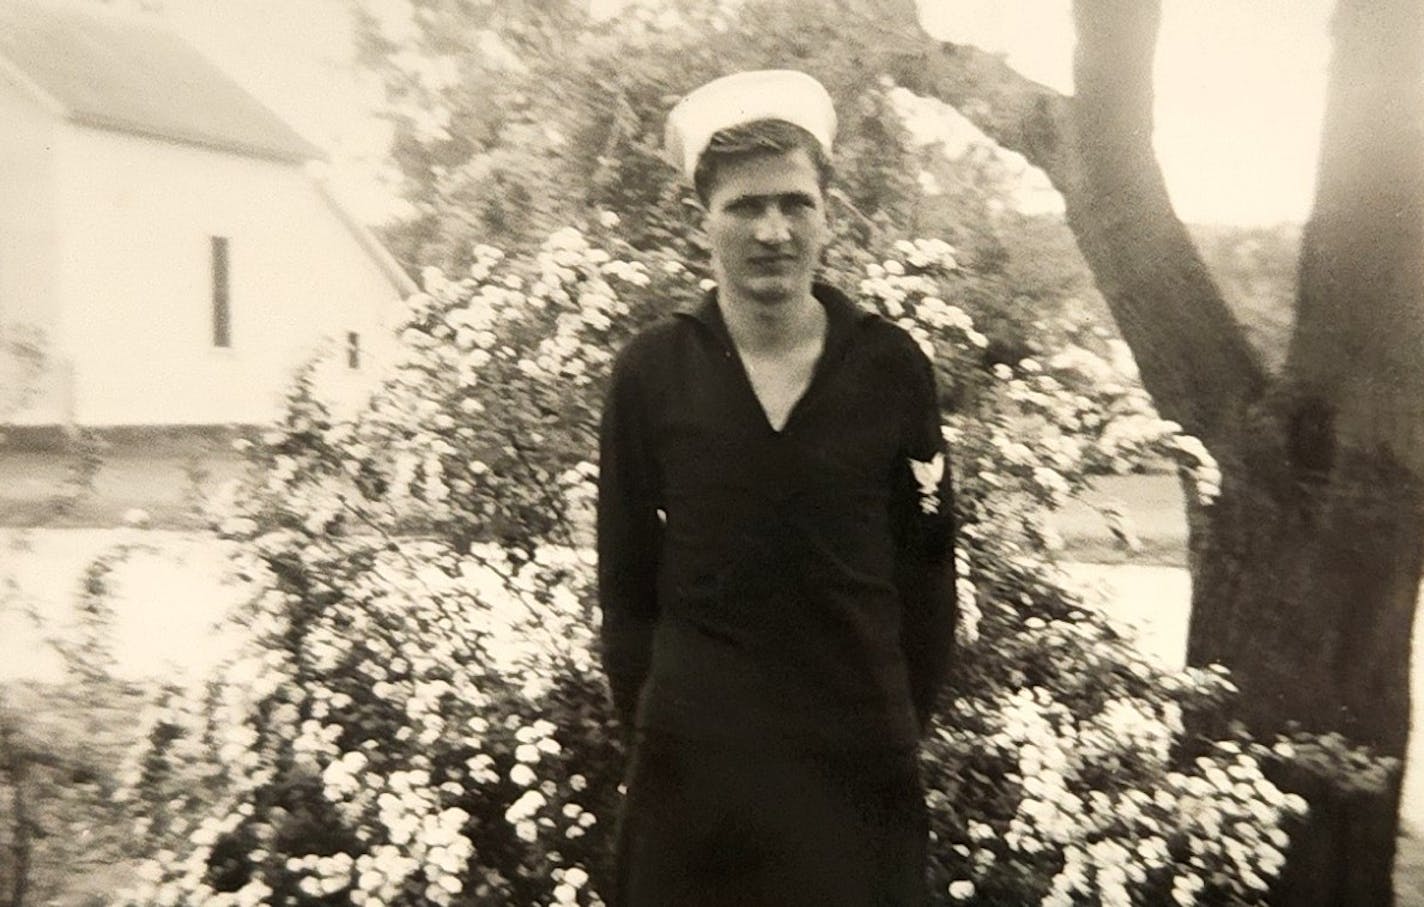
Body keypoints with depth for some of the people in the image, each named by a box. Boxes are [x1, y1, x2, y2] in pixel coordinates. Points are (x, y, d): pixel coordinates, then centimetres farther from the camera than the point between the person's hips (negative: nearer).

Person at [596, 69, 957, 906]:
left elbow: (926, 559, 2)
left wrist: (912, 719, 4)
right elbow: (625, 571, 1)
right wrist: (642, 719, 2)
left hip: (862, 741, 1)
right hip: (691, 741, 0)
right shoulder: (651, 369, -5)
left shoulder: (892, 364, -4)